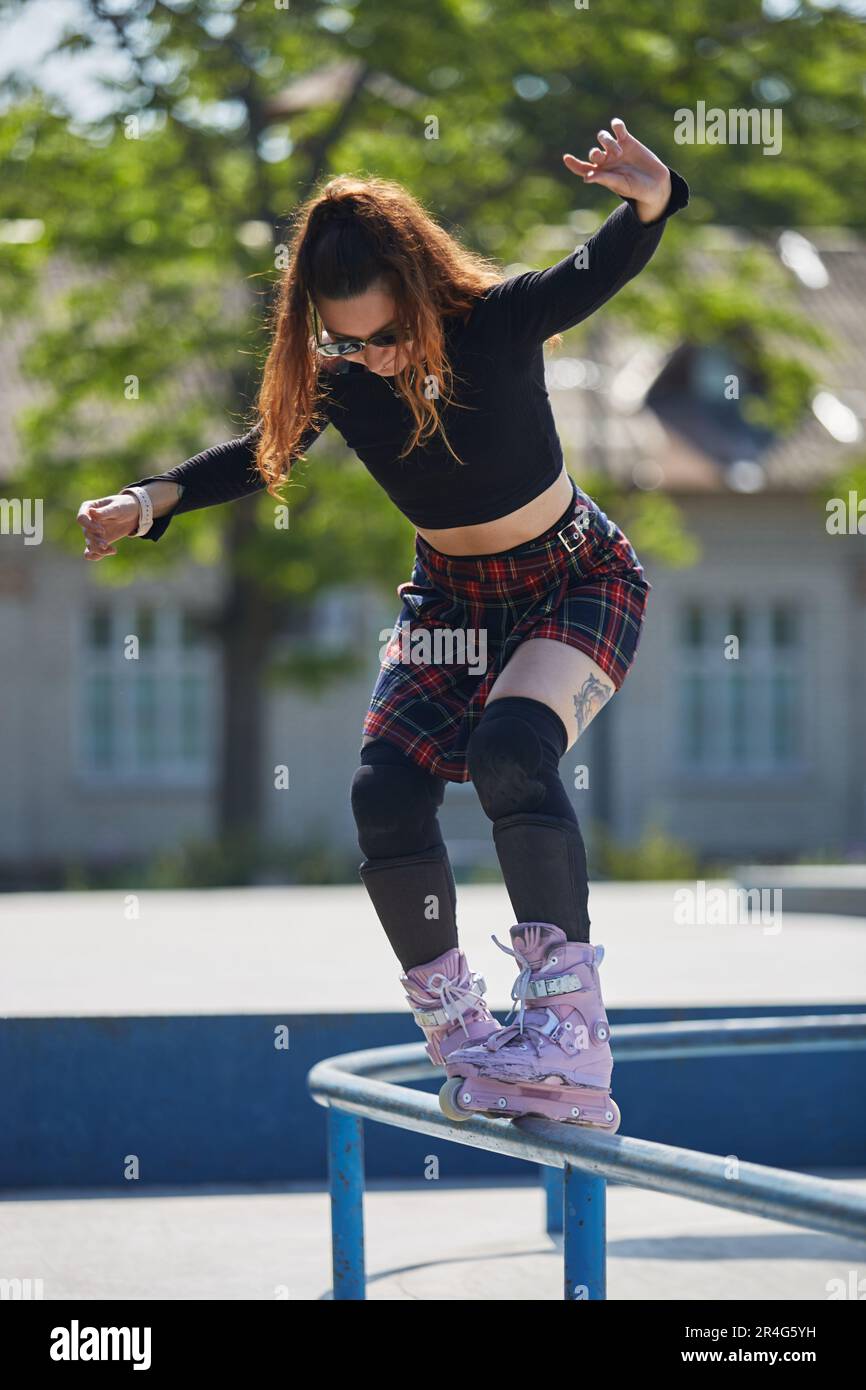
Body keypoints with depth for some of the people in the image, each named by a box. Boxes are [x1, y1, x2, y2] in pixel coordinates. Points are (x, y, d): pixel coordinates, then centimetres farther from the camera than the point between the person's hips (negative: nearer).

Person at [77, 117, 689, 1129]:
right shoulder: (337, 378, -14)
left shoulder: (498, 323, -25)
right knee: (385, 795, -12)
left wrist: (652, 198, -60)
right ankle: (460, 1040, 4)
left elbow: (606, 268, -39)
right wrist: (146, 504, -7)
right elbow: (258, 456, 4)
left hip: (576, 580, -5)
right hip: (451, 594, 5)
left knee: (509, 753, -30)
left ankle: (569, 1028, -34)